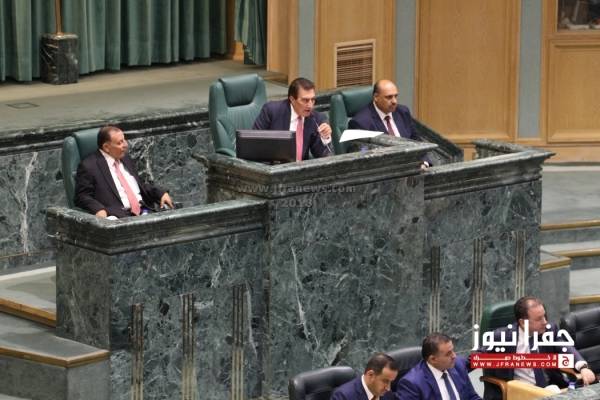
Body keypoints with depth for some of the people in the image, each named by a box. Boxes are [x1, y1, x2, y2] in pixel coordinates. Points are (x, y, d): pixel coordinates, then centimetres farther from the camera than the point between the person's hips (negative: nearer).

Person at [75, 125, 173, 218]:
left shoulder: (125, 159, 23)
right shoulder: (89, 166, 0)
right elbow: (81, 197, -3)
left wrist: (161, 193, 14)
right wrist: (98, 209, -23)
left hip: (144, 211, 8)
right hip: (119, 216, -8)